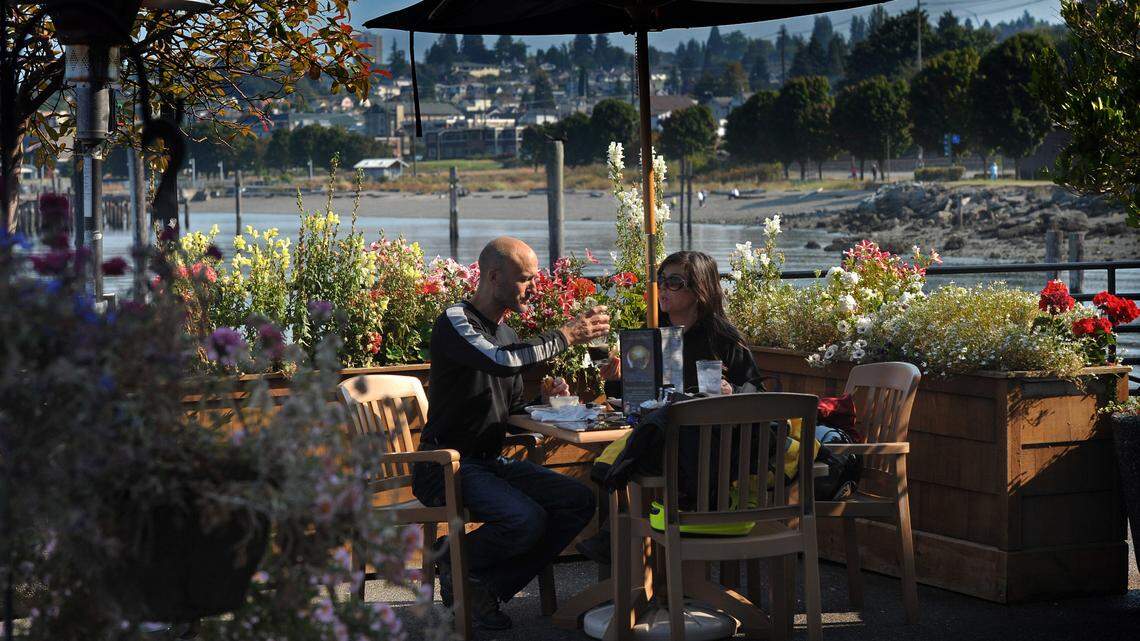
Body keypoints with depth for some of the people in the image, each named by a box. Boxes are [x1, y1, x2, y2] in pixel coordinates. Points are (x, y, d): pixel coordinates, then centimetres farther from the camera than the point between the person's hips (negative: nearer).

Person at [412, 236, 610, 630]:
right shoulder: (455, 322, -10)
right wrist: (565, 336, -17)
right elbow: (504, 361, -29)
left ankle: (491, 587, -6)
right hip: (446, 465, -9)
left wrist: (542, 396, 4)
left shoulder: (506, 333, 18)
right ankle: (453, 562, -2)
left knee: (580, 501, -11)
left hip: (492, 462, 9)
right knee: (526, 520, -31)